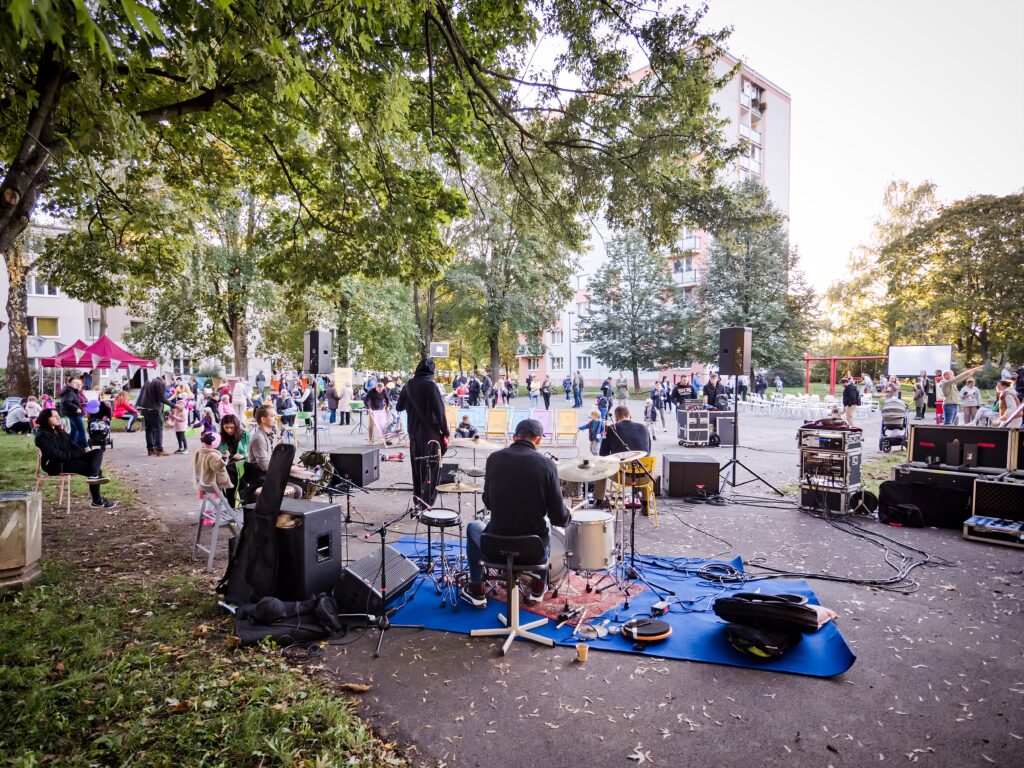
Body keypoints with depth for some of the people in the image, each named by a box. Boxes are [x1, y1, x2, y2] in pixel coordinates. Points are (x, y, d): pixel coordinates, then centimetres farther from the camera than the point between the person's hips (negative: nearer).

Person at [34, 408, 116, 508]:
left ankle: (94, 476, -30)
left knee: (98, 452, -13)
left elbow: (72, 444, 20)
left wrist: (82, 452, 2)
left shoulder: (59, 431, 19)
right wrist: (73, 454, -18)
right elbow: (54, 454, -20)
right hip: (57, 465, -9)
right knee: (96, 470, -22)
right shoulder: (42, 435, -10)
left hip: (70, 458, 9)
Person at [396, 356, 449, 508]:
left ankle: (417, 502, 23)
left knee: (417, 468, 15)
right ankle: (427, 504, -1)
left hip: (414, 433, 6)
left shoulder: (409, 386, 4)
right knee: (431, 469, 1)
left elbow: (399, 407, 16)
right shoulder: (430, 385, -12)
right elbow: (439, 410, -14)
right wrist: (445, 432, -7)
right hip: (431, 433, -6)